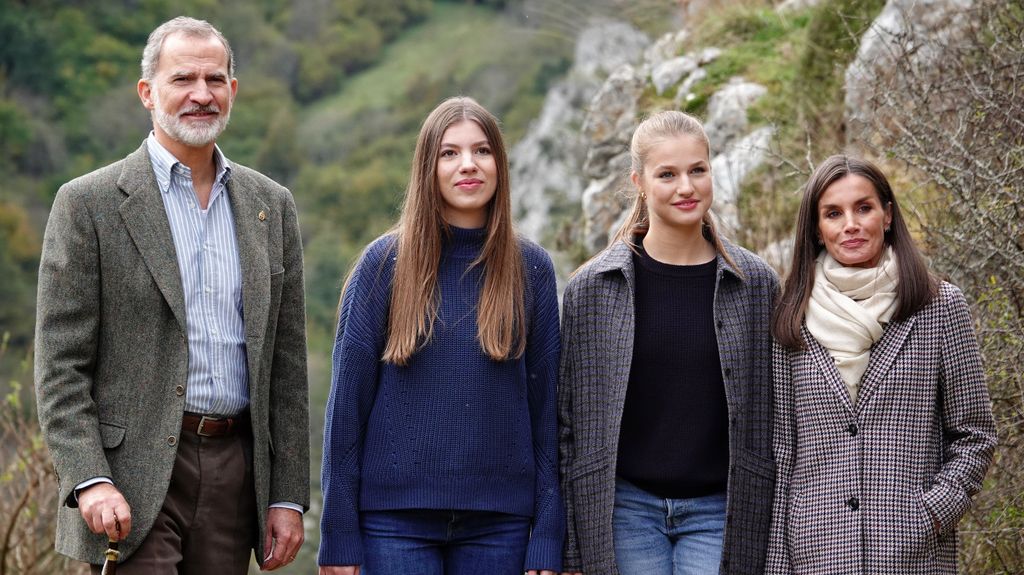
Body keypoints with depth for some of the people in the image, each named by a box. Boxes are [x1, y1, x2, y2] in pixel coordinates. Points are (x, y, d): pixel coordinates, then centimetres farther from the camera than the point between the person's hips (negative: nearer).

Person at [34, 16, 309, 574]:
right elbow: (60, 365, -4)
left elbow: (286, 365, 12)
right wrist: (89, 480, -16)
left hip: (235, 474, 4)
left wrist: (288, 496, 7)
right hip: (132, 478, -4)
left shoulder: (271, 205, 12)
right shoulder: (88, 203, -1)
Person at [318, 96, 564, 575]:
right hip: (397, 515, -1)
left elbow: (546, 407, 4)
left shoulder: (530, 268, 4)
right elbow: (347, 403, 0)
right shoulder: (385, 262, 0)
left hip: (500, 521, 1)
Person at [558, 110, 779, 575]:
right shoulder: (593, 288, 1)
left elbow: (773, 415, 8)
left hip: (719, 511, 0)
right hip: (626, 508, 0)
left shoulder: (755, 285, 3)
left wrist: (775, 527, 5)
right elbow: (567, 419, 4)